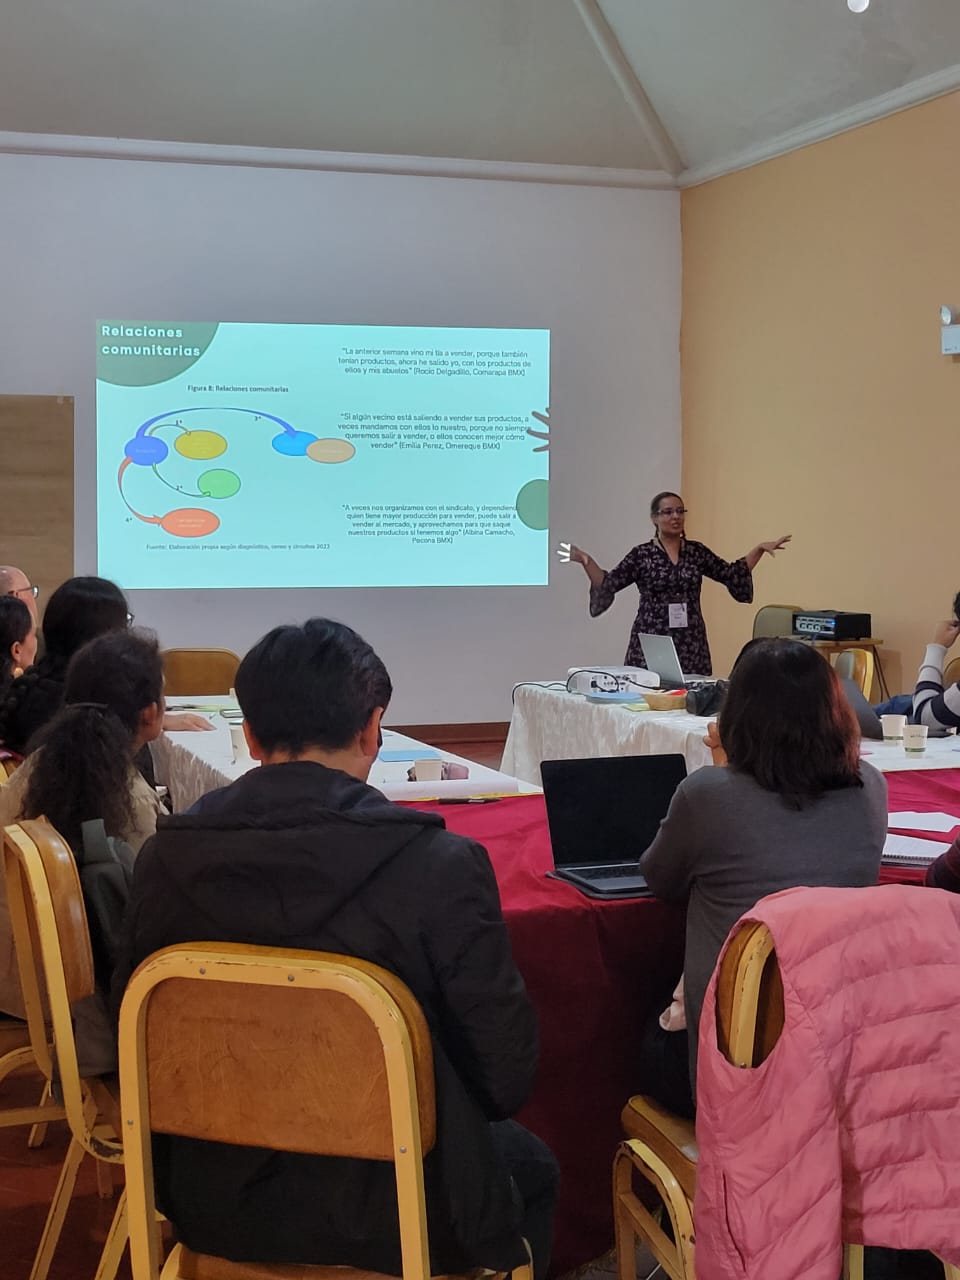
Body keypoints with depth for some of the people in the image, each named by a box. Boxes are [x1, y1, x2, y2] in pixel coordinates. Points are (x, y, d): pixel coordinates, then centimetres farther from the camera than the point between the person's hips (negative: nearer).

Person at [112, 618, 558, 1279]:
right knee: (531, 1164, 30)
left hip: (215, 1207, 4)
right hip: (391, 1217, -4)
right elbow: (506, 1075, -16)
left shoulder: (166, 857, -13)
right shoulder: (442, 866, -23)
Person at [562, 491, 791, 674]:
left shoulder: (697, 552, 9)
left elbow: (732, 575, 12)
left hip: (691, 643, 3)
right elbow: (608, 585, -4)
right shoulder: (642, 554, -1)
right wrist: (587, 561, -19)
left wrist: (759, 549, 5)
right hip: (651, 643, -3)